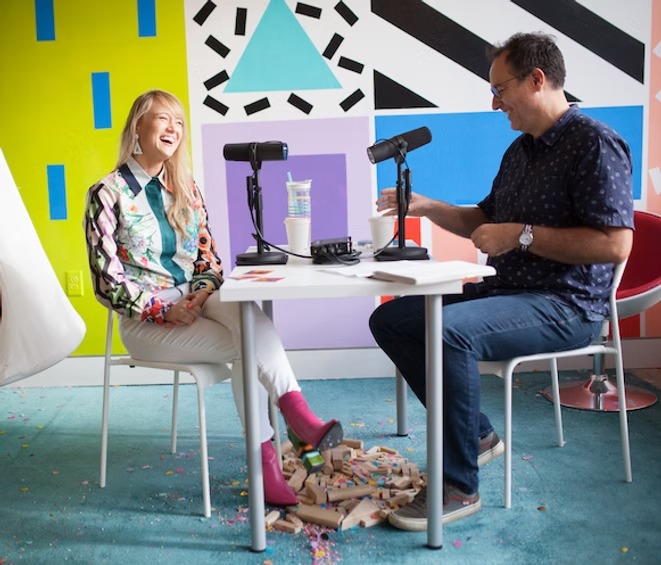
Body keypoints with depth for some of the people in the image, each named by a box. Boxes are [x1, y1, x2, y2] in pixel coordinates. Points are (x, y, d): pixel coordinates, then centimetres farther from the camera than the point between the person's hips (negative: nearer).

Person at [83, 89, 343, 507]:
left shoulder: (185, 189, 12)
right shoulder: (108, 194, -4)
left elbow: (209, 258, 11)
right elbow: (107, 279, -8)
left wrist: (199, 297, -10)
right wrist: (164, 310, -17)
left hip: (195, 302, 4)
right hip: (145, 321, -3)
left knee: (248, 314, -31)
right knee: (246, 345, -29)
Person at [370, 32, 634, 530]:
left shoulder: (594, 144, -12)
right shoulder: (521, 150, 16)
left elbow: (616, 245, -22)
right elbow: (485, 220, 27)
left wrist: (523, 235, -20)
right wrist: (426, 207, 13)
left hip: (568, 306, -9)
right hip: (509, 292, 9)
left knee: (448, 330, -34)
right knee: (390, 319, 2)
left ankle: (459, 487, -19)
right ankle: (476, 435, 9)